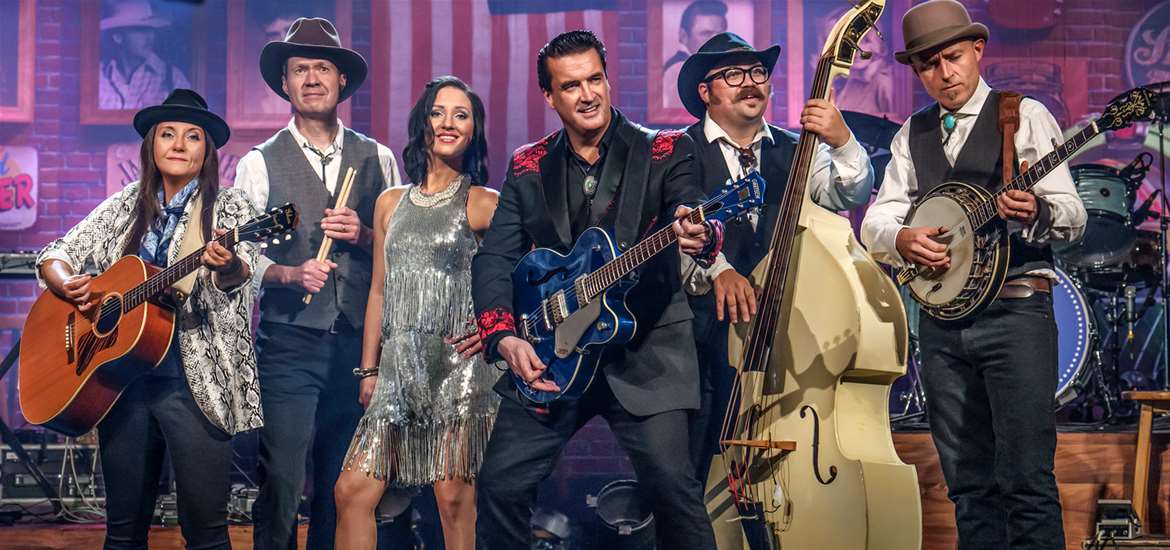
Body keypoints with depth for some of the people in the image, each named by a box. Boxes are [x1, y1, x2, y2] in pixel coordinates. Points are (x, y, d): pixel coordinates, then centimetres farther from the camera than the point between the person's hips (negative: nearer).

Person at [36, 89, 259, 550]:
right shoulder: (125, 207, 13)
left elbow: (242, 271, -17)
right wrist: (68, 286, -9)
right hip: (122, 377, 4)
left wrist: (228, 266, -41)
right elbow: (53, 257, 14)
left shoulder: (229, 207, 1)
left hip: (196, 381, -4)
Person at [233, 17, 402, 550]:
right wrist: (291, 273, -20)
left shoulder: (377, 159, 11)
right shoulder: (260, 164, 3)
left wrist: (363, 236, -8)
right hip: (289, 343, -2)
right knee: (280, 482, -7)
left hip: (359, 341, 3)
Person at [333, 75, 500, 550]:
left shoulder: (484, 204, 0)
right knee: (352, 491, -2)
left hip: (458, 366, -4)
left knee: (455, 499, -4)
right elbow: (379, 292, 17)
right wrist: (369, 369, 13)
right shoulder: (391, 203, 15)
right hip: (399, 368, 5)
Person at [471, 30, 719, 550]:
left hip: (646, 353, -3)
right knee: (500, 484, -1)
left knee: (672, 485, -14)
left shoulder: (666, 152, 1)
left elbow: (695, 218, -15)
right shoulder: (528, 167, 8)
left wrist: (700, 236, -40)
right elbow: (494, 258, 4)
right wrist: (504, 337, -11)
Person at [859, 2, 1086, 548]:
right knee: (968, 483, 7)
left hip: (1016, 312, -4)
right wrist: (902, 240, -13)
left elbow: (1072, 216, -5)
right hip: (942, 315, 5)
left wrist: (1036, 212, -27)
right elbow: (874, 222, 10)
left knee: (1026, 479, -11)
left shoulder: (1025, 115, 3)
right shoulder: (912, 135, 16)